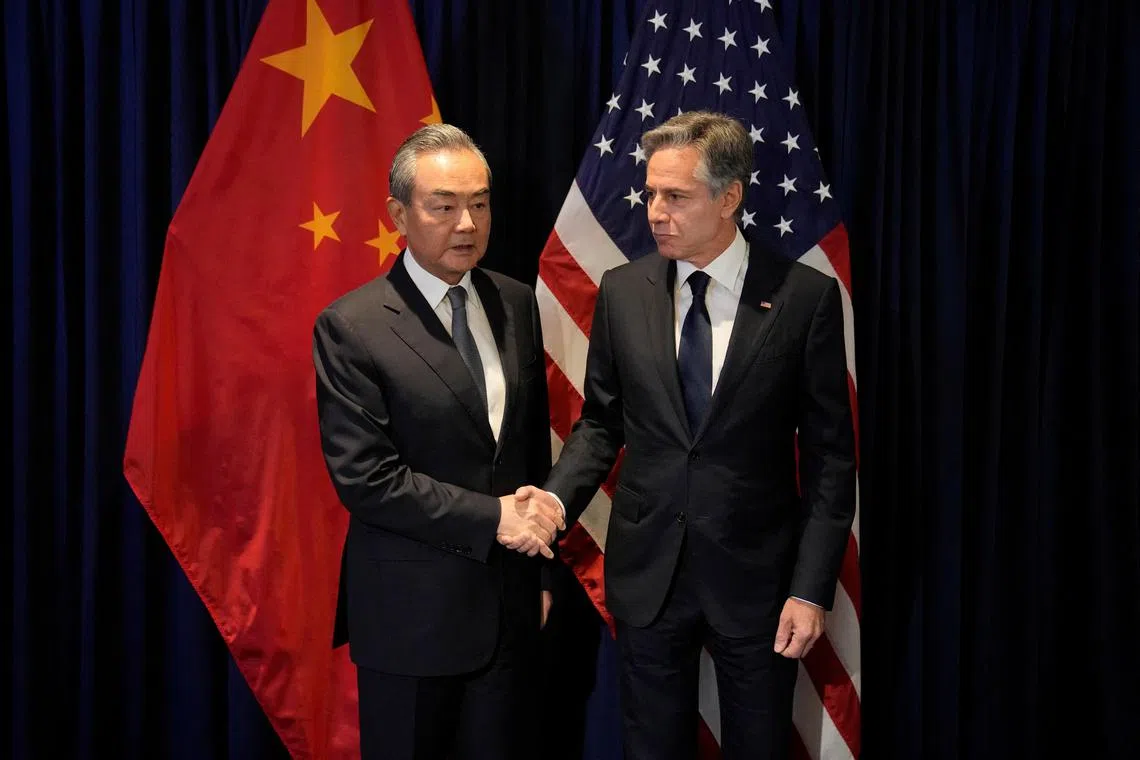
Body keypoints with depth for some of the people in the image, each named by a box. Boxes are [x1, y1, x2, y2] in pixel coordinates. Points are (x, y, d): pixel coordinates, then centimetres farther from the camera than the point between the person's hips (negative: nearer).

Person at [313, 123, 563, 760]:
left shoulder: (517, 304, 5)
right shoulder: (351, 327, -12)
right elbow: (365, 477, -16)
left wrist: (544, 566, 13)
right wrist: (490, 517, -17)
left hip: (510, 604, 5)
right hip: (412, 611, -4)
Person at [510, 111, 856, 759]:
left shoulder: (806, 297, -9)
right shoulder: (623, 291, 0)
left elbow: (831, 455, -6)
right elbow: (601, 422, 7)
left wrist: (813, 587, -10)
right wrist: (557, 496, -12)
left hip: (755, 577, -2)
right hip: (647, 571, 2)